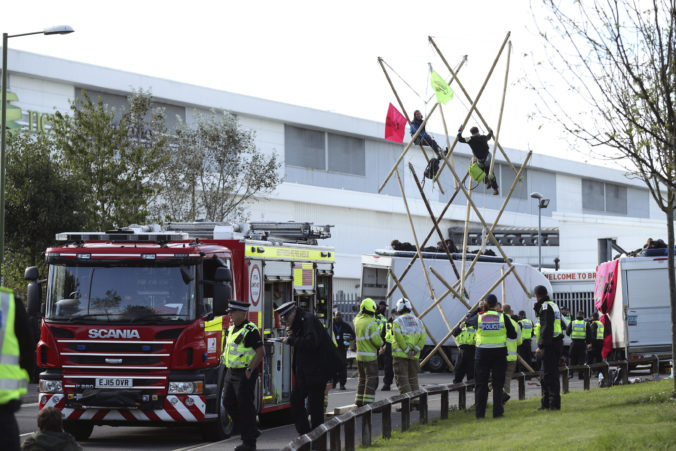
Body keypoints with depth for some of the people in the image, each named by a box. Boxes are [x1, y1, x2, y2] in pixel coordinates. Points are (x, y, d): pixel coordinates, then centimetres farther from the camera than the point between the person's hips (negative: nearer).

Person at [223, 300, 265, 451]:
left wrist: (249, 370, -20)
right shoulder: (232, 329, 14)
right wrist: (228, 369, 18)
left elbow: (261, 352, -19)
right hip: (231, 372, 9)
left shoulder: (250, 330, -14)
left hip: (244, 374, -9)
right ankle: (250, 432, 22)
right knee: (229, 403, 10)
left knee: (245, 407, -5)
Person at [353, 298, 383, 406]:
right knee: (371, 380, -3)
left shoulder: (357, 320, 3)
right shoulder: (371, 323, -17)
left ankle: (359, 402, 19)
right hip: (370, 356, -7)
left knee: (362, 379, 16)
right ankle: (368, 402, -8)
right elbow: (377, 341, -18)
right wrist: (380, 343, 2)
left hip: (359, 355, 7)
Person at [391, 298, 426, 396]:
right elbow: (423, 337, 1)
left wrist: (407, 350, -11)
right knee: (413, 379, 14)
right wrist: (416, 349, -5)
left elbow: (399, 338, -16)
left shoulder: (397, 322, -5)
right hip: (414, 356, 5)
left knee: (402, 380, -3)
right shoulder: (418, 321, 11)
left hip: (401, 354, -5)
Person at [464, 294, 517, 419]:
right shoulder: (503, 317, -4)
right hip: (499, 353, 0)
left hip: (482, 353, 0)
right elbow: (513, 335, 2)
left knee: (481, 384, 7)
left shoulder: (479, 317, -2)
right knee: (498, 384, 6)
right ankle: (497, 411, 3)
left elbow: (467, 321, 19)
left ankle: (479, 412, 6)